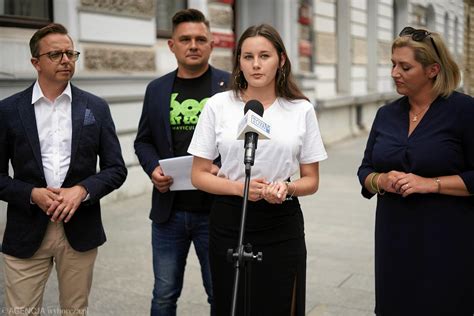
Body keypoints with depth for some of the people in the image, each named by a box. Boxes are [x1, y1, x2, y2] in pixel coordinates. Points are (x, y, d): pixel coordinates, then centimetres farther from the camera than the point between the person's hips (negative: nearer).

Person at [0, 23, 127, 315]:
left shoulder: (96, 108, 4)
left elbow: (116, 169, 3)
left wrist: (82, 190, -14)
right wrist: (32, 194, -15)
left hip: (80, 230, 1)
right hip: (26, 233, -1)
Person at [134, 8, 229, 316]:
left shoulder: (231, 85, -3)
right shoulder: (157, 89, 8)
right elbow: (143, 140, 14)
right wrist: (153, 168, -5)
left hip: (215, 210, -3)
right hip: (169, 211, 3)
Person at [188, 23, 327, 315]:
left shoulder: (302, 110, 0)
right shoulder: (218, 105, -2)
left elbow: (311, 180, 5)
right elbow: (199, 175, 1)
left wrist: (287, 188, -16)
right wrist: (238, 187, -16)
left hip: (282, 226, 0)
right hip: (229, 223, 0)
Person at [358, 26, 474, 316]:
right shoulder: (387, 114, 8)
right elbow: (365, 171, 13)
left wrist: (431, 183, -18)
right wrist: (380, 181, -8)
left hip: (447, 243, -4)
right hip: (394, 240, 5)